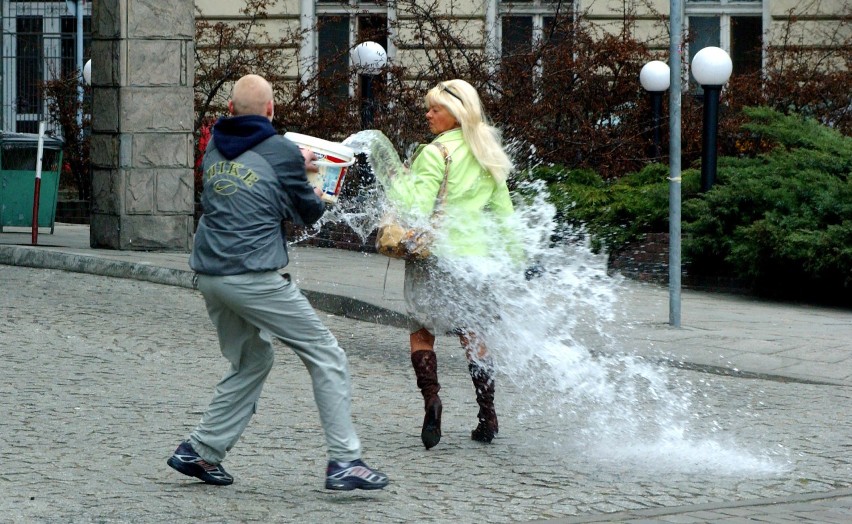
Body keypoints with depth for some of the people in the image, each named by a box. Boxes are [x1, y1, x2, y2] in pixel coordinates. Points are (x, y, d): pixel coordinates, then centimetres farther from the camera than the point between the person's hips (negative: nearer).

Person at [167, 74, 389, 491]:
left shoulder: (214, 147, 11)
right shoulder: (282, 152, -5)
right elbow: (307, 213, 8)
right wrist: (318, 198, 30)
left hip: (209, 276, 7)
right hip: (253, 277, -7)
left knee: (252, 362, 23)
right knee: (326, 358, 2)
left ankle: (200, 450, 17)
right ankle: (344, 462, -2)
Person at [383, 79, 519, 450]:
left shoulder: (435, 154, -11)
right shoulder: (487, 154, 11)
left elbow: (417, 208, -18)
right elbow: (503, 210, 15)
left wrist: (396, 181, -4)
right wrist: (512, 254, 20)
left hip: (437, 254, -6)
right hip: (477, 253, 6)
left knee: (422, 332, 4)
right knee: (472, 334, 14)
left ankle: (430, 397, -18)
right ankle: (487, 416, 11)